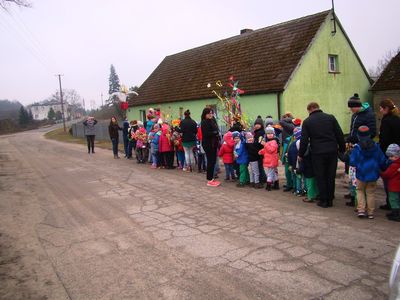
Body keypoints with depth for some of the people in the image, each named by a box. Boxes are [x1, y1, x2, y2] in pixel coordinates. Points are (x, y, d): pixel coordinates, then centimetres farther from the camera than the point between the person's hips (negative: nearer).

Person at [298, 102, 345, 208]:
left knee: (320, 177, 8)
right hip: (332, 151, 2)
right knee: (331, 176, 11)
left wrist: (301, 154, 8)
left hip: (318, 153, -2)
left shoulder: (307, 122, 0)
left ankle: (323, 200, 11)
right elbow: (340, 135, 4)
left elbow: (304, 140, -1)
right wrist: (342, 149, 13)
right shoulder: (330, 118, 5)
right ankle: (330, 199, 18)